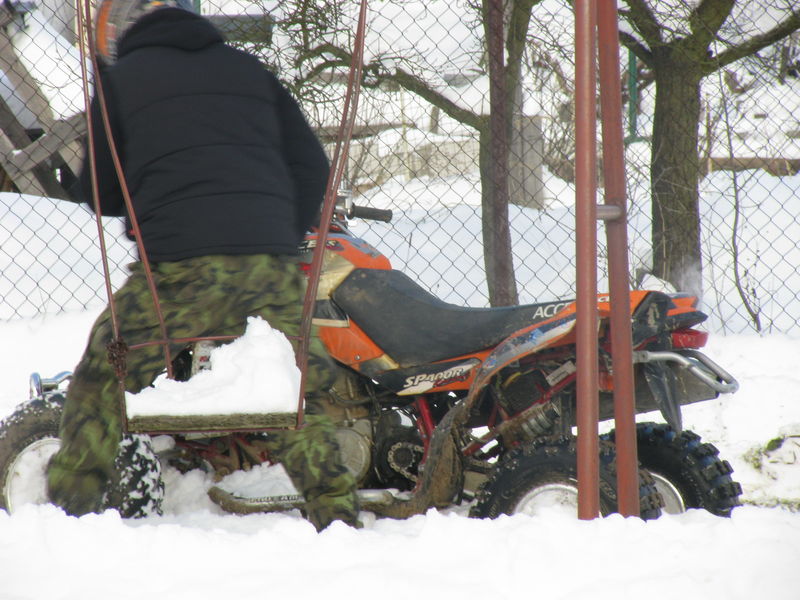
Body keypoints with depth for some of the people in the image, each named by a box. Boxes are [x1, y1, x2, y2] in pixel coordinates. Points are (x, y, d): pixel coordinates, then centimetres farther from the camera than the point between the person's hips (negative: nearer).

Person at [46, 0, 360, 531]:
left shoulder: (122, 79, 13)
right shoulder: (250, 70, 22)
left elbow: (101, 192, 17)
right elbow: (311, 166, 17)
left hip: (182, 265, -3)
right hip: (271, 264, 3)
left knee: (102, 379, 9)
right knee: (301, 390, 12)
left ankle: (72, 504, 6)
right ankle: (337, 512, 8)